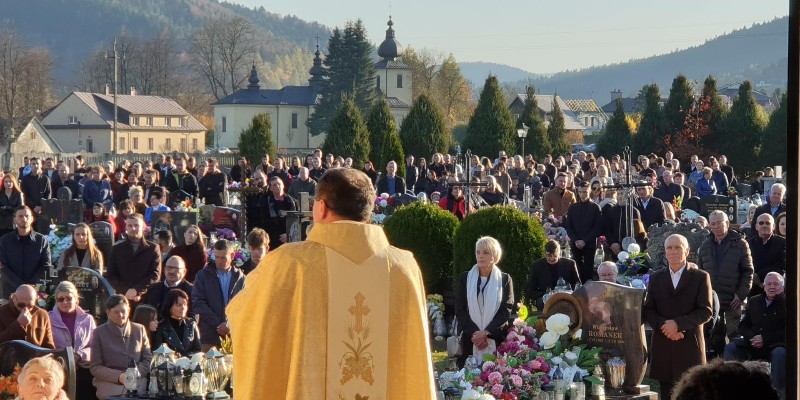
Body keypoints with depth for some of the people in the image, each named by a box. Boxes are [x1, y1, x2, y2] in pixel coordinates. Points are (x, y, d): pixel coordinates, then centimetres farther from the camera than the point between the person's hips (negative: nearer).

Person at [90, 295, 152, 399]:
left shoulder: (139, 329, 12)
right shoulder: (99, 333, 6)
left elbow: (148, 360, 13)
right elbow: (95, 367, 3)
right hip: (110, 385, -1)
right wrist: (119, 376, -13)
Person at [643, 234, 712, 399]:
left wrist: (678, 323, -15)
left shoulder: (701, 277, 2)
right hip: (662, 346, 3)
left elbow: (705, 312, -4)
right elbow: (648, 311, 8)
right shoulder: (656, 278, 13)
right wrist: (664, 327, -10)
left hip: (690, 345, -3)